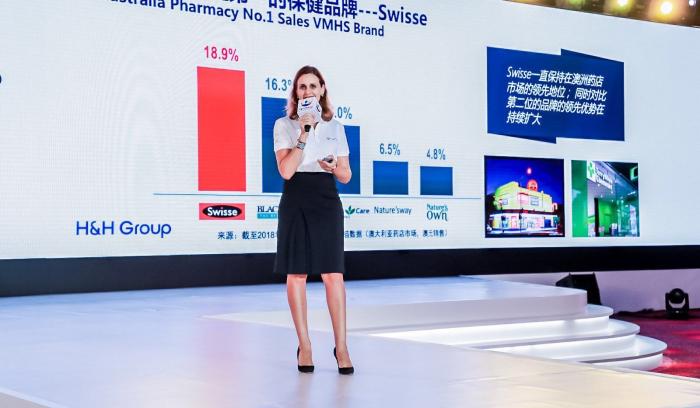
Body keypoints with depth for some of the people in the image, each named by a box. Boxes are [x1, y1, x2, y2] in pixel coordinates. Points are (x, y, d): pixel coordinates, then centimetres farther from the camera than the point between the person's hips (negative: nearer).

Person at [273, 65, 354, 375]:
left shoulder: (335, 128, 11)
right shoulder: (284, 125, 3)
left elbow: (346, 176, 13)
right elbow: (286, 170, -10)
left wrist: (333, 167, -10)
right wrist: (304, 133, -13)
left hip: (327, 201, 1)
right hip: (296, 201, -1)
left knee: (333, 275, -5)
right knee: (297, 274, 2)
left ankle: (341, 346, 1)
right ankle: (304, 346, 11)